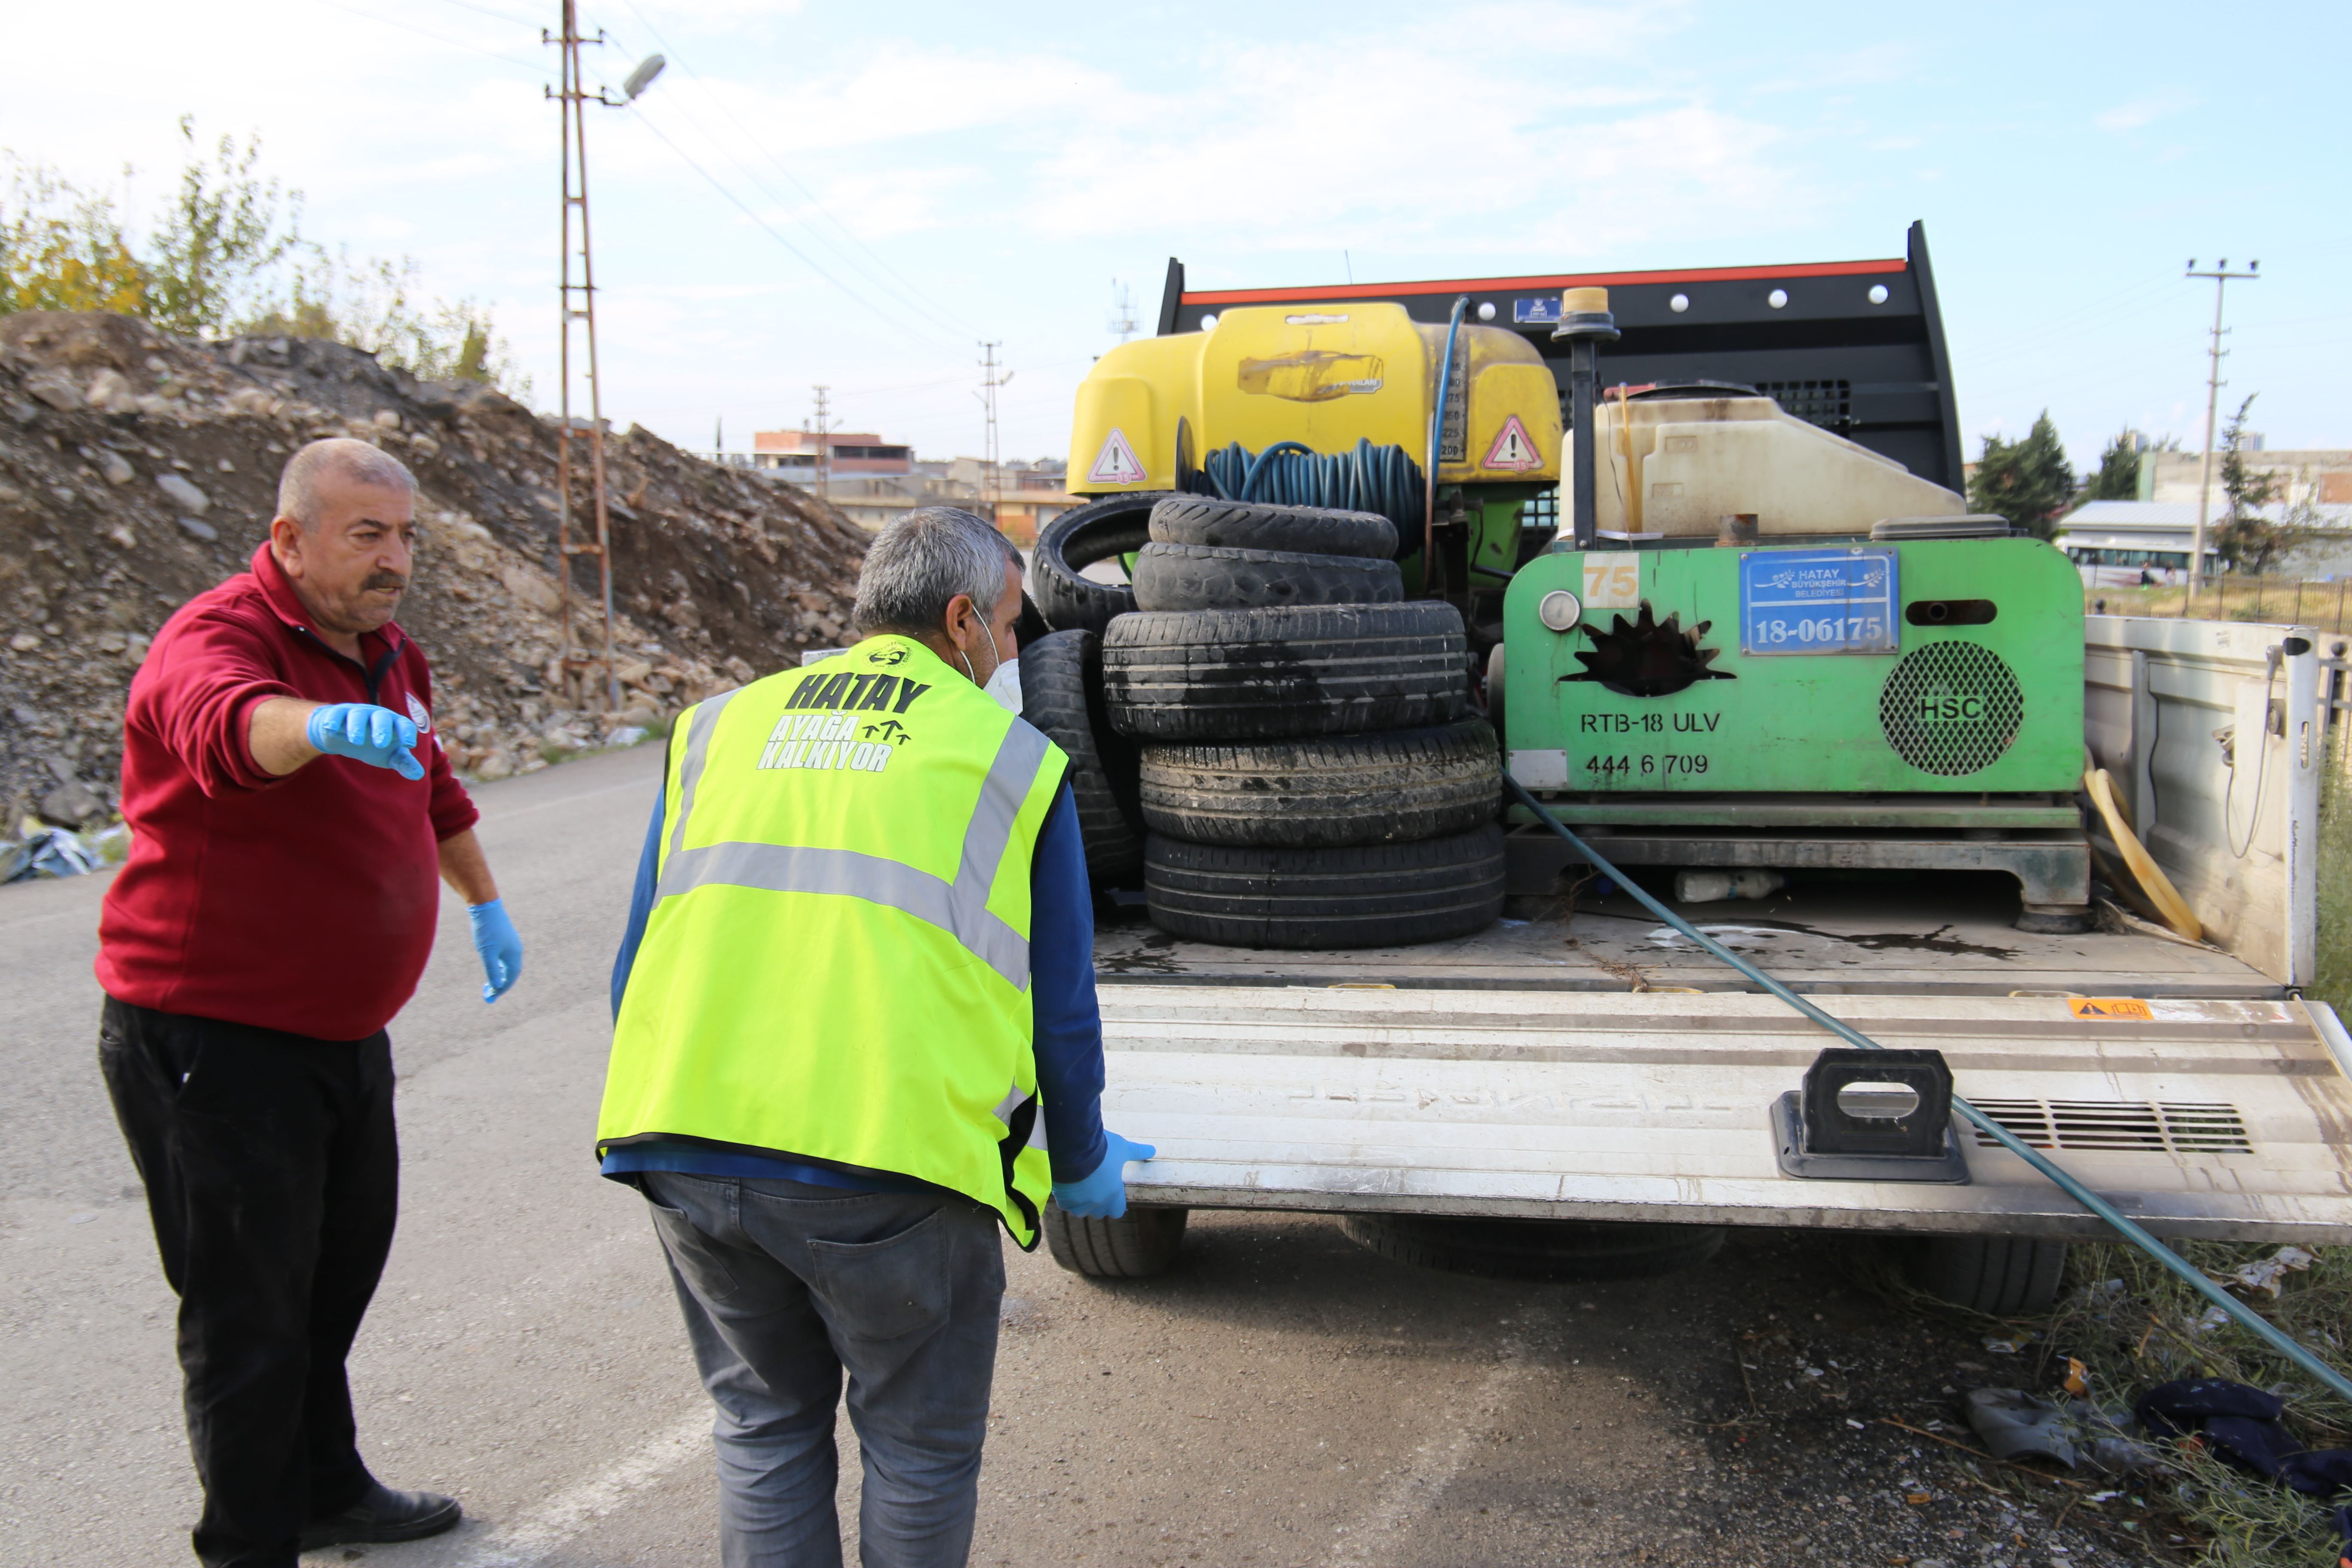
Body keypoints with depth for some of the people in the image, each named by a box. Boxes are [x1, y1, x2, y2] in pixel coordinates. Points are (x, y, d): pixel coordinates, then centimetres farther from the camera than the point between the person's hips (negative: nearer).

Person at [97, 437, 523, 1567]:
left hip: (342, 1030, 9)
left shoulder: (387, 653, 9)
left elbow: (434, 792, 26)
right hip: (209, 1038, -9)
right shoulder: (214, 638, -19)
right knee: (250, 1313, -1)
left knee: (340, 1272, 21)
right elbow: (229, 725, -44)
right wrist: (327, 724, -64)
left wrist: (485, 902, 35)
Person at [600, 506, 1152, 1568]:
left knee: (763, 1430, 23)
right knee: (920, 1450, 17)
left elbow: (639, 966, 19)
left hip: (687, 1154, 4)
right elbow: (1059, 1009, 6)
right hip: (891, 1162, -4)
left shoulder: (722, 726, 16)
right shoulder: (1010, 759, 5)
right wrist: (1081, 1165, 23)